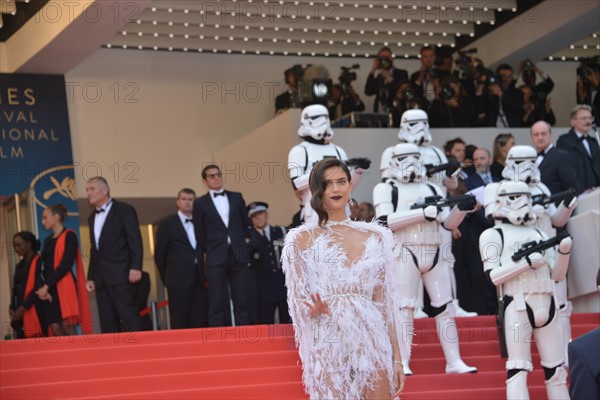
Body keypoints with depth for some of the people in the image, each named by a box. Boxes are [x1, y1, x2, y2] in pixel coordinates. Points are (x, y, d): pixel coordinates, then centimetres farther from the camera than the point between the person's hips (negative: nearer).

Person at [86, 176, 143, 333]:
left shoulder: (124, 210, 1)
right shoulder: (92, 217, 21)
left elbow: (135, 241, -6)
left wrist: (135, 267, -16)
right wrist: (91, 277, 15)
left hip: (120, 275, -7)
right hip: (101, 278, 7)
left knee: (129, 319, -12)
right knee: (107, 323, 2)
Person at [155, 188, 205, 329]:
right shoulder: (167, 224, 4)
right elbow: (159, 254, 6)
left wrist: (202, 275, 10)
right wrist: (166, 277, 8)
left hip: (198, 280, 4)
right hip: (178, 280, -4)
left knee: (198, 322, 0)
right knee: (179, 323, -5)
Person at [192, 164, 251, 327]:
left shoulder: (236, 197, 12)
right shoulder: (200, 203, 5)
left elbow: (246, 222, 20)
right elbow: (200, 233, 8)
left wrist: (245, 241, 11)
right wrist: (206, 252, 6)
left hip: (238, 255, 2)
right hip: (216, 258, -2)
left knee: (241, 300, 1)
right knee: (217, 303, -3)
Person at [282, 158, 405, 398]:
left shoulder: (375, 237, 9)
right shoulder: (302, 239, 2)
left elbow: (385, 301, 9)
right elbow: (298, 303, 2)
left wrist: (396, 357, 4)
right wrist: (315, 310, -21)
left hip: (372, 343, 2)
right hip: (328, 347, -2)